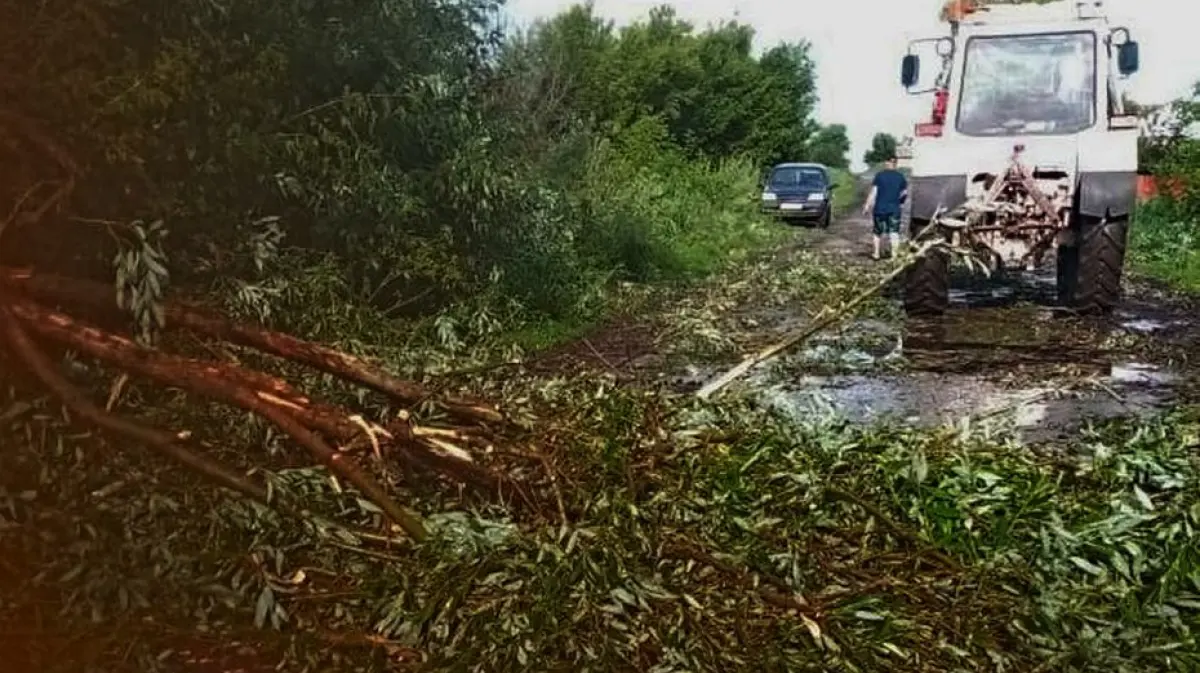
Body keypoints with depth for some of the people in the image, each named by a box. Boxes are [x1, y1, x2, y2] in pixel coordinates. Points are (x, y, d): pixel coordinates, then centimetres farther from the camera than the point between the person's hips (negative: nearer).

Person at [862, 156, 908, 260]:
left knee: (878, 232, 14)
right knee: (894, 233, -1)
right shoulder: (900, 176, 2)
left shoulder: (879, 175, -5)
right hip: (894, 209, 1)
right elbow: (905, 193, 6)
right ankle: (894, 255, -11)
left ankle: (876, 254, 21)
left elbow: (873, 193, -8)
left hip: (880, 209, -1)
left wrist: (867, 206, -3)